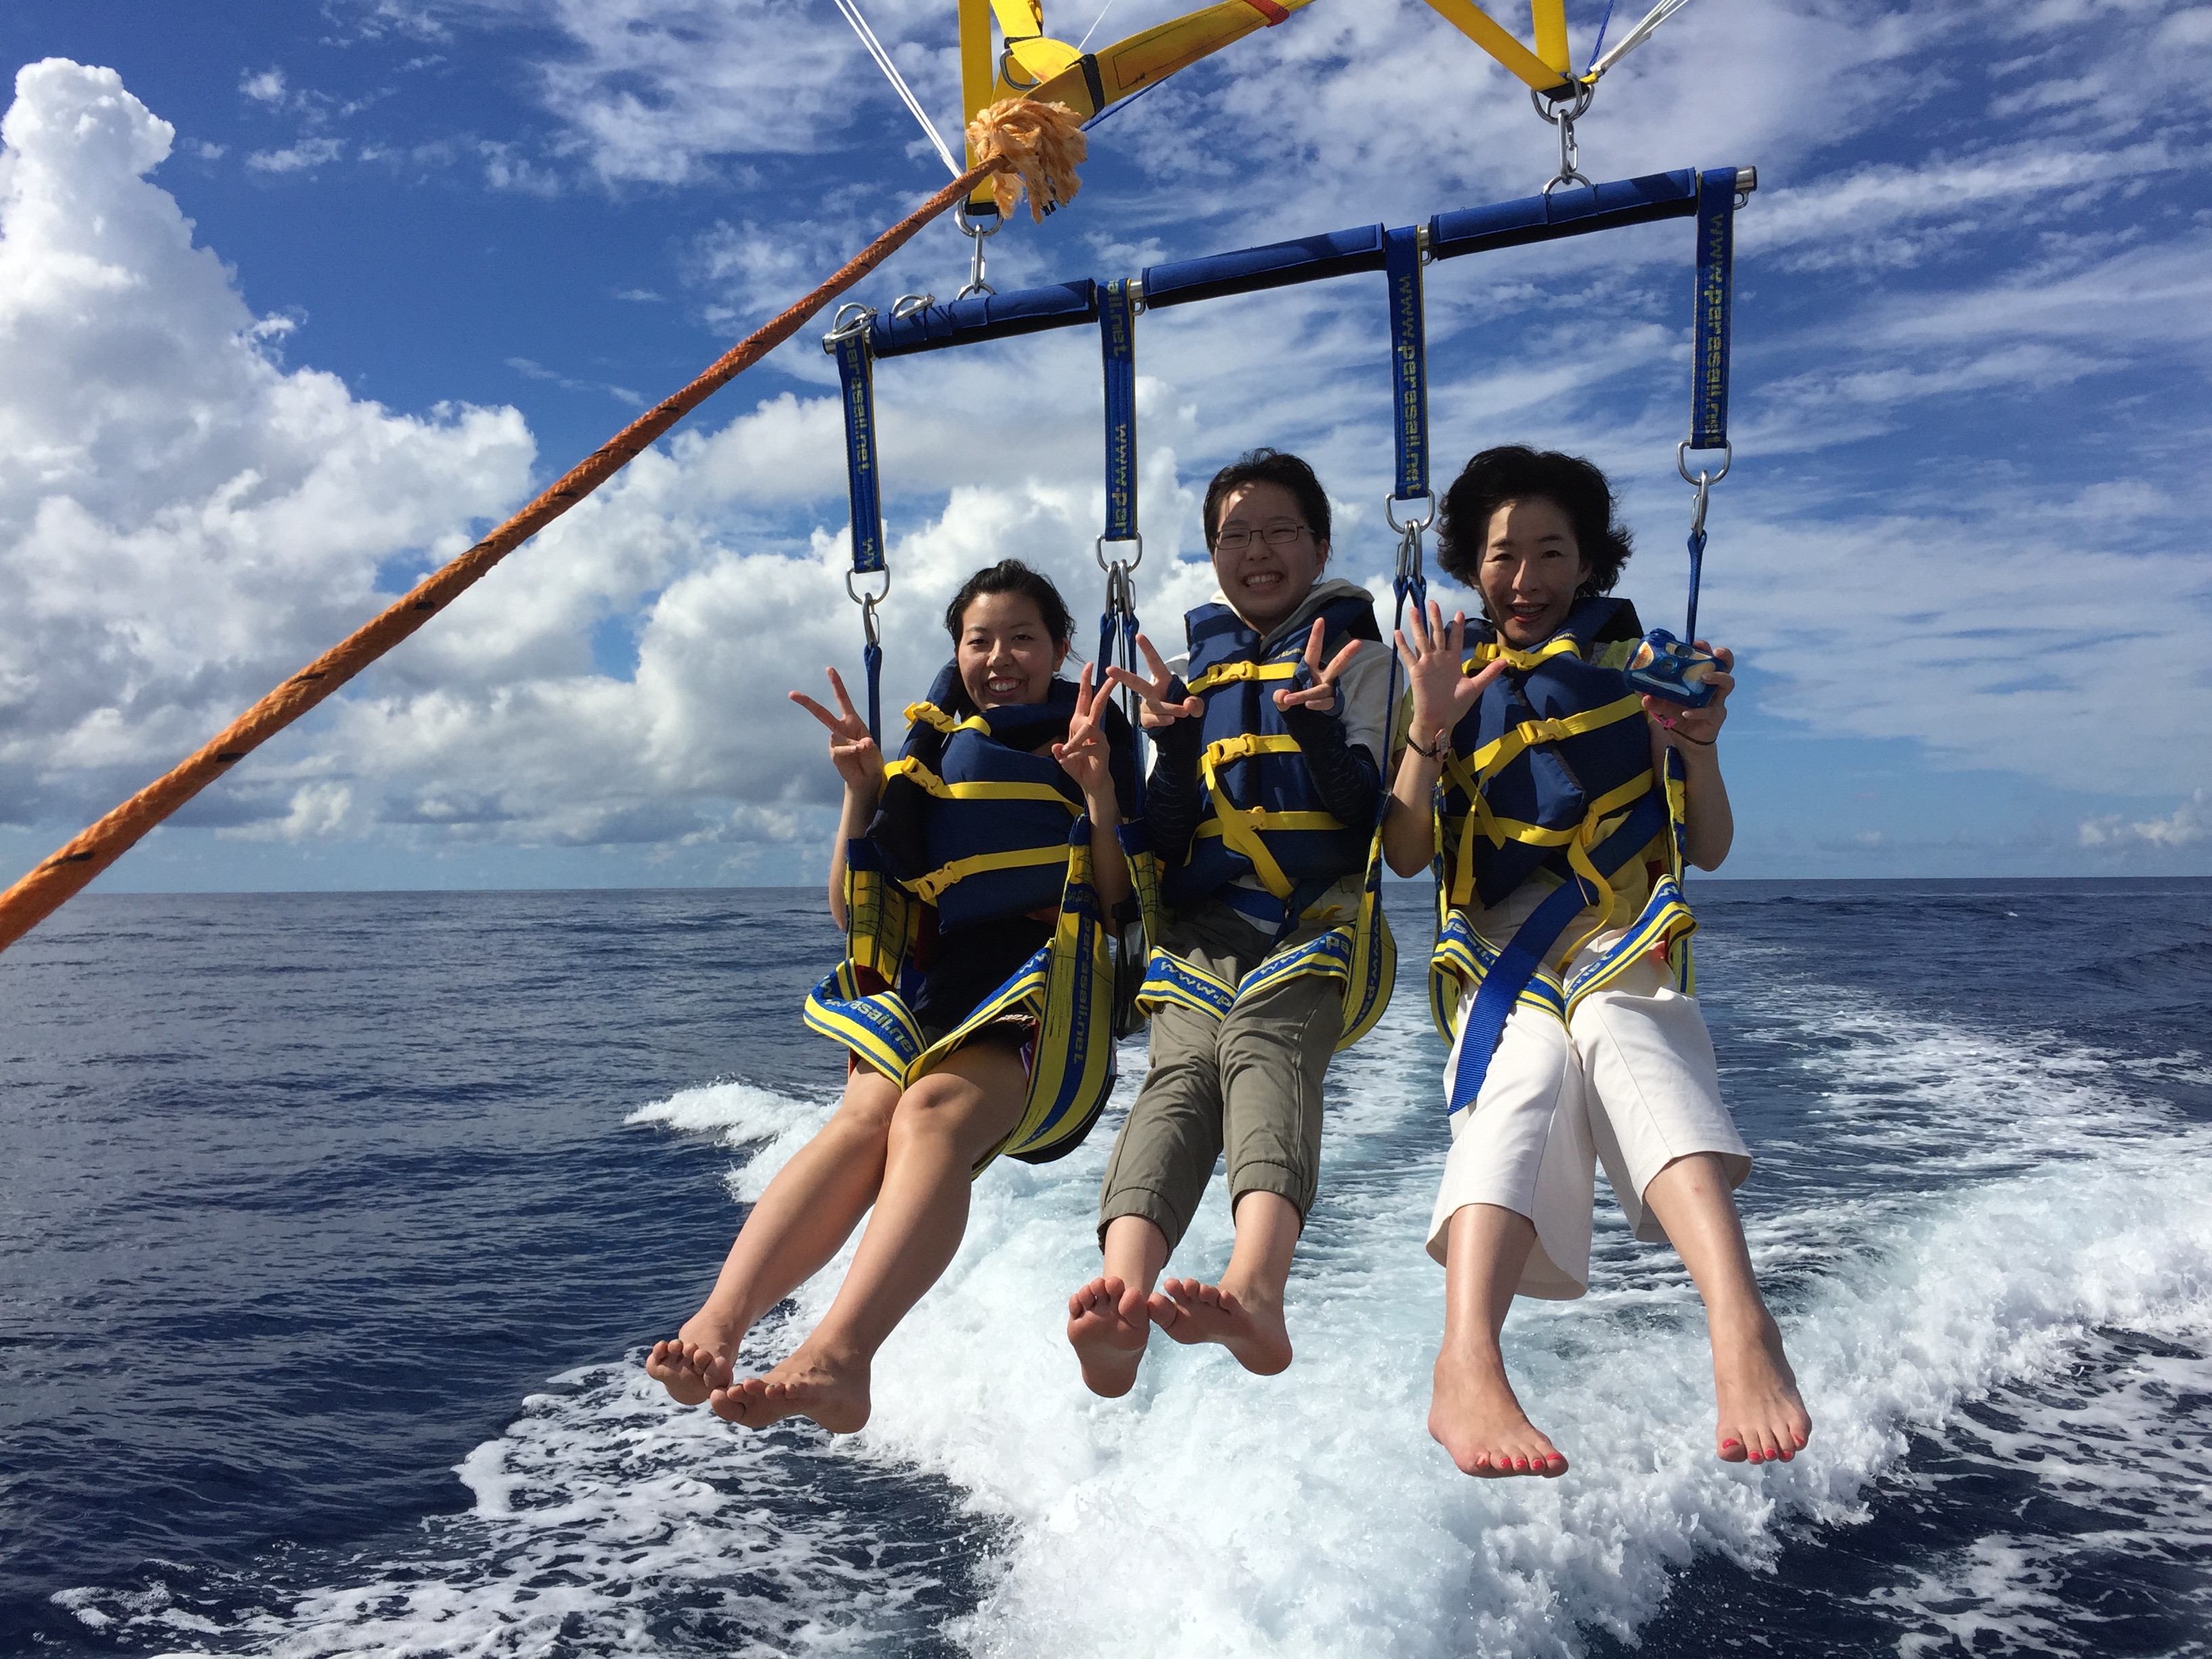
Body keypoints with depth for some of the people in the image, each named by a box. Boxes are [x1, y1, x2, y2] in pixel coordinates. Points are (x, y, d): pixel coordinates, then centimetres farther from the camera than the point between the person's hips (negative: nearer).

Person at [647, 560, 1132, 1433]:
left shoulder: (1094, 745, 14)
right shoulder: (928, 753, 20)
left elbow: (1124, 908, 2)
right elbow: (852, 912, 15)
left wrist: (1099, 791, -12)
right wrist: (860, 790, 0)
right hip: (929, 986, 3)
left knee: (930, 1111, -35)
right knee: (867, 1110, -31)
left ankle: (835, 1359, -54)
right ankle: (714, 1326, -49)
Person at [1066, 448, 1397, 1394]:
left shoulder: (1358, 654, 17)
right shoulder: (1191, 674, 23)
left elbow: (1374, 819, 3)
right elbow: (1160, 845, 14)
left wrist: (1320, 722, -13)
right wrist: (1174, 746, -3)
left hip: (1323, 911, -2)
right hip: (1207, 918, 2)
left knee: (1261, 1042, -35)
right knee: (1183, 1066, -29)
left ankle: (1253, 1292, -59)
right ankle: (1120, 1306, -54)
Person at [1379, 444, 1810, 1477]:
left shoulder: (1639, 669, 21)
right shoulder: (1449, 680, 20)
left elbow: (1712, 851, 16)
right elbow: (1404, 856, 8)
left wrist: (1699, 745, -3)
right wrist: (1429, 729, -6)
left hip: (1628, 940, 0)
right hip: (1503, 948, 0)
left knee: (1621, 1036, -37)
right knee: (1522, 1078, -35)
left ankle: (1739, 1325, -60)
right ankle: (1468, 1366, -57)